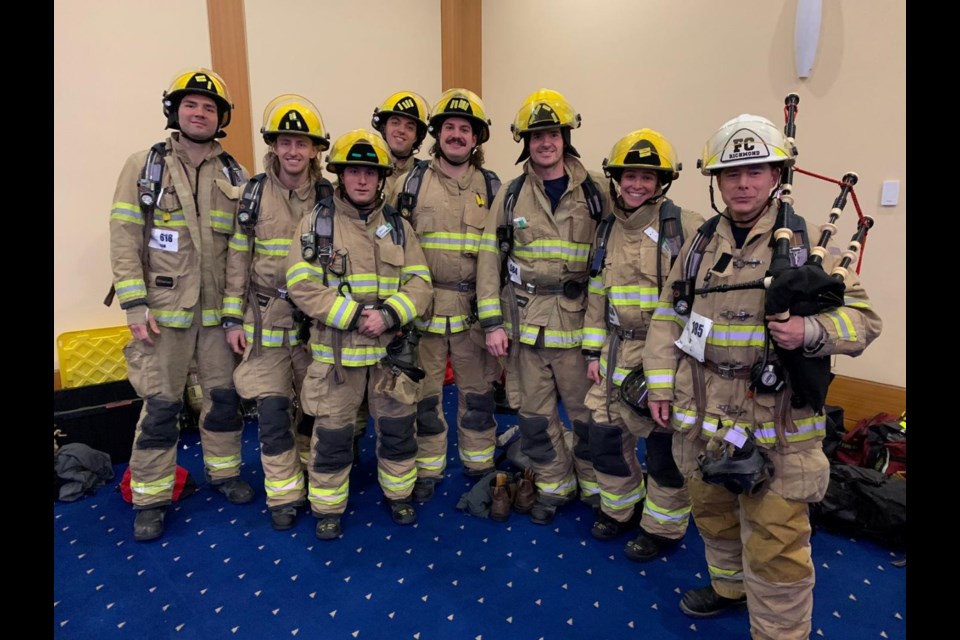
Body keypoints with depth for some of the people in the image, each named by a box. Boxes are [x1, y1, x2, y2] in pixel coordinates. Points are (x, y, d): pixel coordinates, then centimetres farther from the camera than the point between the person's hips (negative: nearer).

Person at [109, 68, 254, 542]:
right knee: (160, 406, 2)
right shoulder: (143, 167, 0)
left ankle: (223, 471, 32)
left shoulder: (234, 175, 6)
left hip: (220, 310, 3)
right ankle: (150, 497, 19)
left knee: (224, 395, 12)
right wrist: (135, 306, -11)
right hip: (164, 309, -2)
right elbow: (124, 239, -4)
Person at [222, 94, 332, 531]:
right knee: (272, 410, 0)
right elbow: (238, 259, 1)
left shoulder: (328, 197, 2)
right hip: (266, 319, 0)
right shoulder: (254, 194, 0)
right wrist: (233, 318, -2)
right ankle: (284, 493, 18)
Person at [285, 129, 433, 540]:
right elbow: (301, 285, -11)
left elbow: (420, 283, 0)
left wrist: (389, 315, -17)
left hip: (391, 349, 3)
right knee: (332, 434, 8)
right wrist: (353, 316, -18)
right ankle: (328, 506, 29)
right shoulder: (316, 223, -2)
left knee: (398, 428, 13)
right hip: (335, 351, -2)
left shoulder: (398, 226, 6)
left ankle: (399, 494, 35)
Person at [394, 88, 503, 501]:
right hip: (424, 306, -1)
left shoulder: (491, 185, 7)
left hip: (475, 308, 1)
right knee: (425, 393, 9)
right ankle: (427, 470, 27)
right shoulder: (413, 181, 2)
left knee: (477, 392, 11)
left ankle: (480, 467, 30)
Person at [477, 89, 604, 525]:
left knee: (588, 411, 8)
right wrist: (492, 322, -3)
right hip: (523, 321, 2)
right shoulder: (511, 194, 4)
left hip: (577, 322, -1)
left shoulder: (593, 193, 1)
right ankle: (553, 486, 31)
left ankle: (598, 487, 31)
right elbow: (490, 258, 2)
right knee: (534, 412, 11)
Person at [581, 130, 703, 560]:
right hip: (618, 352, 6)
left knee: (665, 444, 7)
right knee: (604, 433, 13)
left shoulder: (685, 226, -10)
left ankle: (663, 526, 30)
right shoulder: (607, 230, 8)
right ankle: (620, 507, 37)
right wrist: (593, 351, 9)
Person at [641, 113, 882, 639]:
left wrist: (811, 331, -25)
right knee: (712, 511, 23)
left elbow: (863, 318, -4)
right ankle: (729, 585, 50)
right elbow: (668, 315, 10)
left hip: (775, 421, -4)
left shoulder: (803, 243, -5)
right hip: (704, 414, 5)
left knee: (774, 541, 2)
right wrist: (660, 383, 4)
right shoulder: (701, 243, 6)